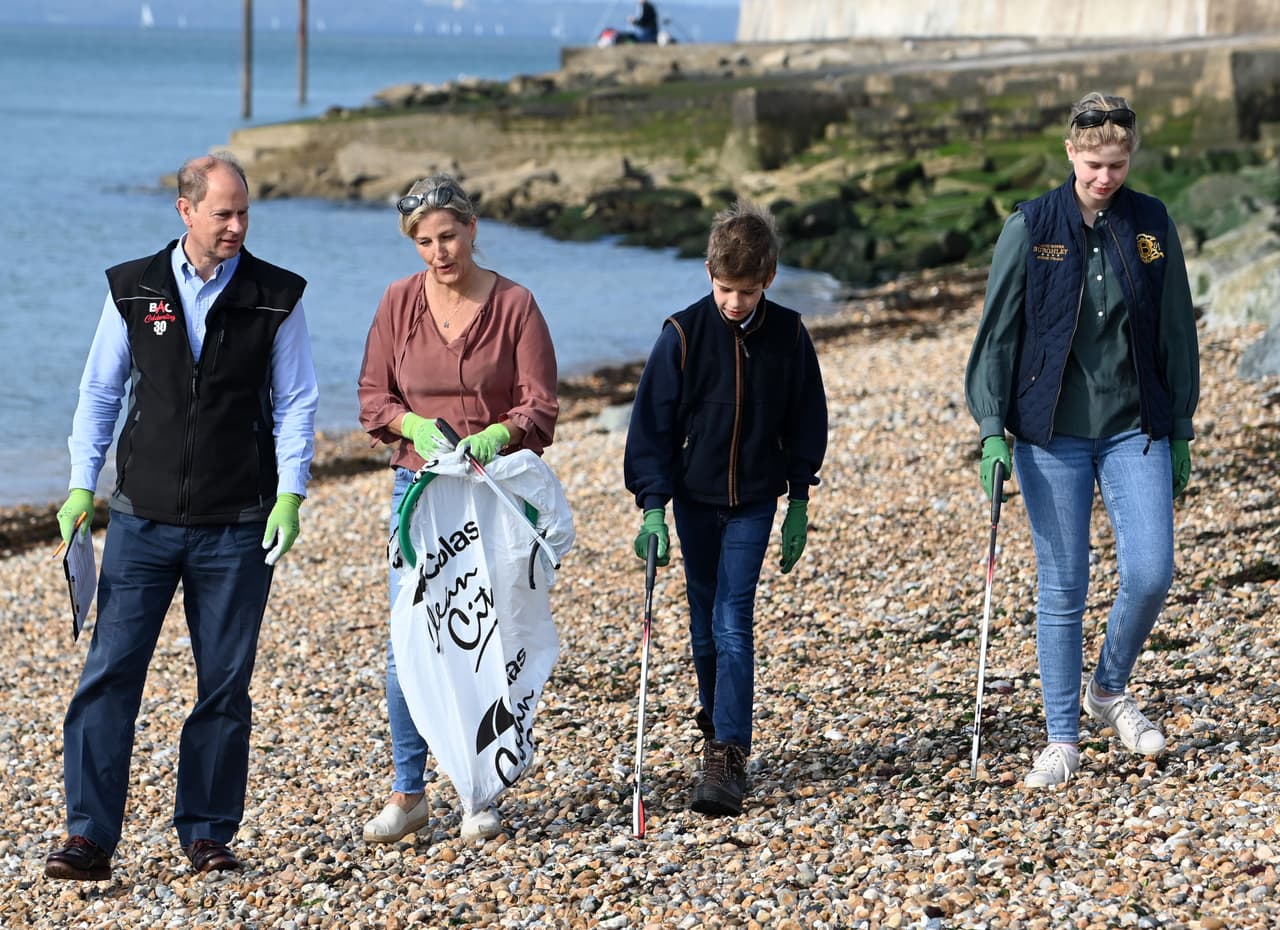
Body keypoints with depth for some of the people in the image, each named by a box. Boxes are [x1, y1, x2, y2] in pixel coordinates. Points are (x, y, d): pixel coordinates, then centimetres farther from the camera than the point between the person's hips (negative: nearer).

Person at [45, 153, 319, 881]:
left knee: (225, 685, 4)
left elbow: (296, 404, 2)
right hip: (143, 518, 1)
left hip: (238, 527, -1)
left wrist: (290, 495, -9)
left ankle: (208, 834, 15)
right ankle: (91, 839, -4)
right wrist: (82, 485, 1)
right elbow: (100, 392, 9)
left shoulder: (275, 298, 1)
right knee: (110, 673, -6)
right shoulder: (133, 289, 4)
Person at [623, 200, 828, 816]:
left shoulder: (788, 336, -6)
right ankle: (717, 725, 31)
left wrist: (799, 500, 4)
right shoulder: (683, 334, -10)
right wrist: (653, 506, -14)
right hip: (695, 499, 1)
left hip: (753, 503, -1)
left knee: (733, 626, -10)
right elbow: (653, 423, -8)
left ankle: (728, 758, -14)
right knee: (705, 627, 10)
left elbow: (805, 420, 6)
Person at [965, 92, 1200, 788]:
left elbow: (1175, 333, 10)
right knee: (1062, 589, 1)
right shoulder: (1031, 229, -3)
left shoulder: (1153, 226, 3)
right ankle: (1062, 739, 11)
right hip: (1053, 435, -2)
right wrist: (993, 431, -8)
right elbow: (998, 334, -1)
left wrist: (1181, 433, 9)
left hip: (1135, 430, 2)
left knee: (1150, 572, -8)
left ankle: (1109, 689, 20)